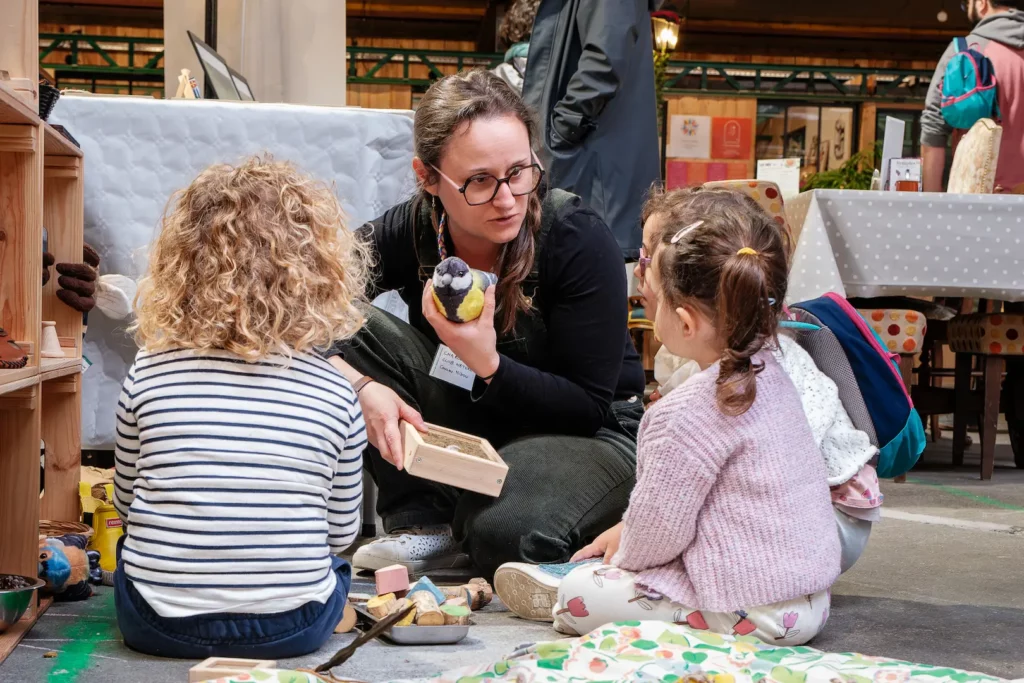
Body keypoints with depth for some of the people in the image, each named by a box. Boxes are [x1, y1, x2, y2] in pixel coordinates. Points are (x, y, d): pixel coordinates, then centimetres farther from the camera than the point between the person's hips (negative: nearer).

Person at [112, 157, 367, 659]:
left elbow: (126, 504, 7)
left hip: (157, 625, 0)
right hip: (291, 629, 0)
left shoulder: (147, 376, -6)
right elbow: (340, 531, 3)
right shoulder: (335, 392, -7)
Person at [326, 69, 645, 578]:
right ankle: (424, 523, -10)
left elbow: (589, 407, -20)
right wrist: (360, 385, -32)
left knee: (502, 533, -35)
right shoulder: (409, 232, -15)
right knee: (362, 333, -18)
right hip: (470, 418, 4)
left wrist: (488, 364, -35)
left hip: (587, 435, -4)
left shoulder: (580, 240, -23)